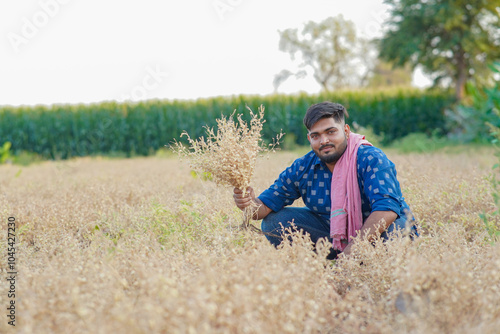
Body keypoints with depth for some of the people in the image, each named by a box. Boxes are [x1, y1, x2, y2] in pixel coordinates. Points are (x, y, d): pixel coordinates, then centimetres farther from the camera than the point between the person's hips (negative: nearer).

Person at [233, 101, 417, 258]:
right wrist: (251, 204, -30)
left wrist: (353, 249, -40)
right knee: (274, 222, -8)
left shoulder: (370, 159, -21)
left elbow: (387, 209, -33)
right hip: (332, 233, 5)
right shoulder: (302, 168, -6)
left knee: (395, 229, -39)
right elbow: (267, 206, -4)